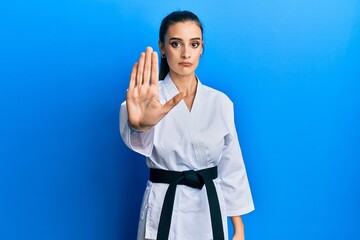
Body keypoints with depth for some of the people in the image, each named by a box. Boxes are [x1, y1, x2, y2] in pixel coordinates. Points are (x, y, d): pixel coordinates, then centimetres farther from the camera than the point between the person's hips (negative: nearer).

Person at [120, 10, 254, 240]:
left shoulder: (220, 102, -1)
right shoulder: (149, 98, -9)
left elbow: (231, 167, 4)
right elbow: (140, 140, -32)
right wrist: (141, 125, -56)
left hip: (210, 208, 2)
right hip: (163, 208, -2)